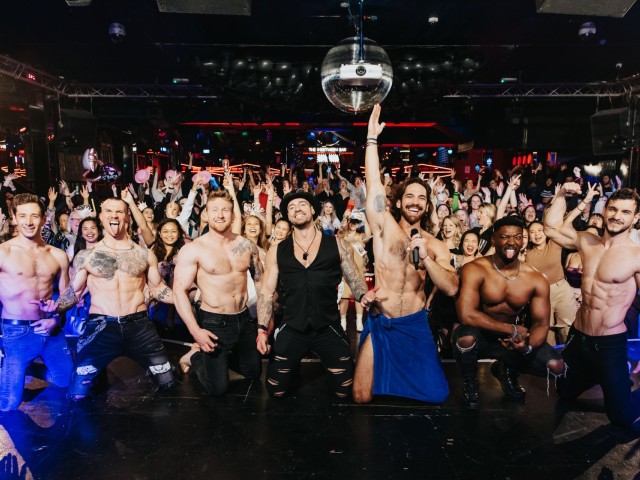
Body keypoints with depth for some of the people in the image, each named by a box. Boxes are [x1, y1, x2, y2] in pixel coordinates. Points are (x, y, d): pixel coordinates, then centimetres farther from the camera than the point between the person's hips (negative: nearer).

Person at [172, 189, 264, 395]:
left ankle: (217, 357, 40)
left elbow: (261, 280, 11)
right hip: (213, 322, -5)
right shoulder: (192, 249, -13)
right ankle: (196, 357, 29)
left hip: (244, 319, 5)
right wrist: (195, 330, -21)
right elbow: (179, 291, -15)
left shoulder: (247, 245, 0)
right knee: (218, 388, 3)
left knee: (254, 372, 20)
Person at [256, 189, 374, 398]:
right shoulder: (277, 251, 3)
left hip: (328, 328, -1)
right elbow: (266, 292, 4)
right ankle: (294, 364, 38)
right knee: (276, 391, 6)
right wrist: (262, 329, -5)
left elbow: (355, 280, 3)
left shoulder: (337, 245, 0)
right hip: (291, 329, 1)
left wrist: (364, 296, -20)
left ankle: (328, 360, 39)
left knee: (345, 390, 6)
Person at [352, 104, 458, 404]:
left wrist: (425, 258, -21)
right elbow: (374, 183, -8)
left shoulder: (436, 246, 3)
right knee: (361, 398, -2)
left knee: (437, 395, -1)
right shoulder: (385, 227, -2)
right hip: (380, 325, -1)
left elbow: (451, 289, -8)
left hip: (415, 325, 2)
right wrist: (372, 138, -8)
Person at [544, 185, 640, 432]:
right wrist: (562, 195, -2)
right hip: (577, 335, 5)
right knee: (566, 393, 24)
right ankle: (598, 375, 48)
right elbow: (551, 226, 8)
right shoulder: (586, 242, 0)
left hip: (610, 344, -5)